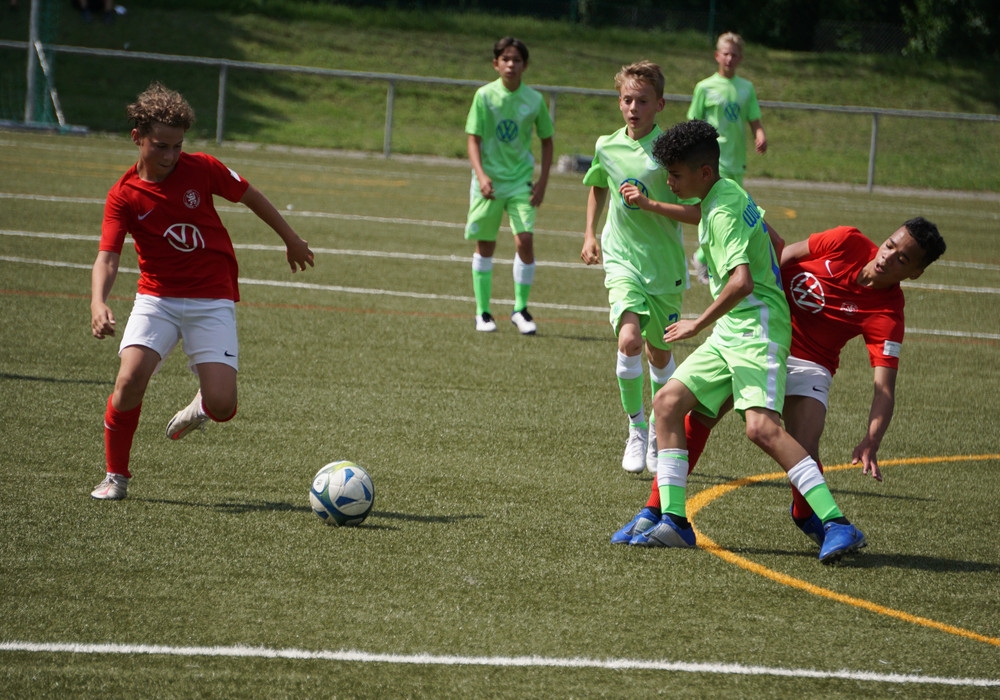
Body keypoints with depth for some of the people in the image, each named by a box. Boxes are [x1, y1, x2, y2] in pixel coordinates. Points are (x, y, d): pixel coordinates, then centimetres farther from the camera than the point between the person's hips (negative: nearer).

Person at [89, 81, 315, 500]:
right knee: (131, 377, -24)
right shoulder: (123, 197, -8)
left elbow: (251, 197, 10)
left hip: (212, 301, 0)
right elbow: (107, 257, -17)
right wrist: (98, 303, -37)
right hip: (157, 297, 0)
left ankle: (198, 410, 26)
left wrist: (292, 241, 21)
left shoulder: (201, 169, -6)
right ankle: (116, 475, -2)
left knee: (221, 405, -15)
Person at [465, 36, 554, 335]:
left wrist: (543, 181, 2)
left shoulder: (534, 99, -1)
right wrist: (481, 175, -19)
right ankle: (482, 312, 16)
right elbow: (473, 139, -5)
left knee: (525, 240, -13)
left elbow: (547, 141, 10)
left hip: (521, 180, 0)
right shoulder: (485, 95, -5)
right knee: (485, 245, 5)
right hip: (489, 180, 0)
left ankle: (521, 309, -1)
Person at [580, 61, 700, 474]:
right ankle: (636, 430, -5)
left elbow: (697, 213, -13)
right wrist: (590, 234, 17)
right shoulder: (607, 147, 2)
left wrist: (650, 204, -22)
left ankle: (658, 434, 35)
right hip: (622, 259, 1)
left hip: (665, 265, -1)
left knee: (659, 351, 12)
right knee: (629, 339, -21)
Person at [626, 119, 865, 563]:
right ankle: (674, 521, 1)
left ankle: (837, 525, -26)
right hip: (730, 334, 11)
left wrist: (698, 324, -18)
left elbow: (742, 282, -28)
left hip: (756, 330, -11)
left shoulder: (722, 213, -16)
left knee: (761, 426, -24)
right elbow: (775, 245, 29)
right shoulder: (729, 193, 14)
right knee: (668, 401, 3)